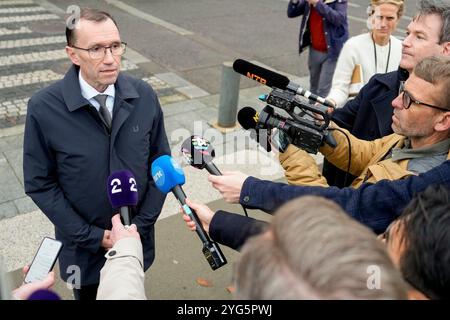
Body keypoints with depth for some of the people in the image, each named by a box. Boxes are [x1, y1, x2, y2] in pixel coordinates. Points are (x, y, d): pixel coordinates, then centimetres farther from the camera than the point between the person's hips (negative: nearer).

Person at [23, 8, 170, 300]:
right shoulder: (43, 109, -18)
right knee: (88, 293, 23)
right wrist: (92, 236, -12)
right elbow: (39, 183, -11)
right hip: (83, 243, -1)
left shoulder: (145, 97, -12)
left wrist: (141, 224, -8)